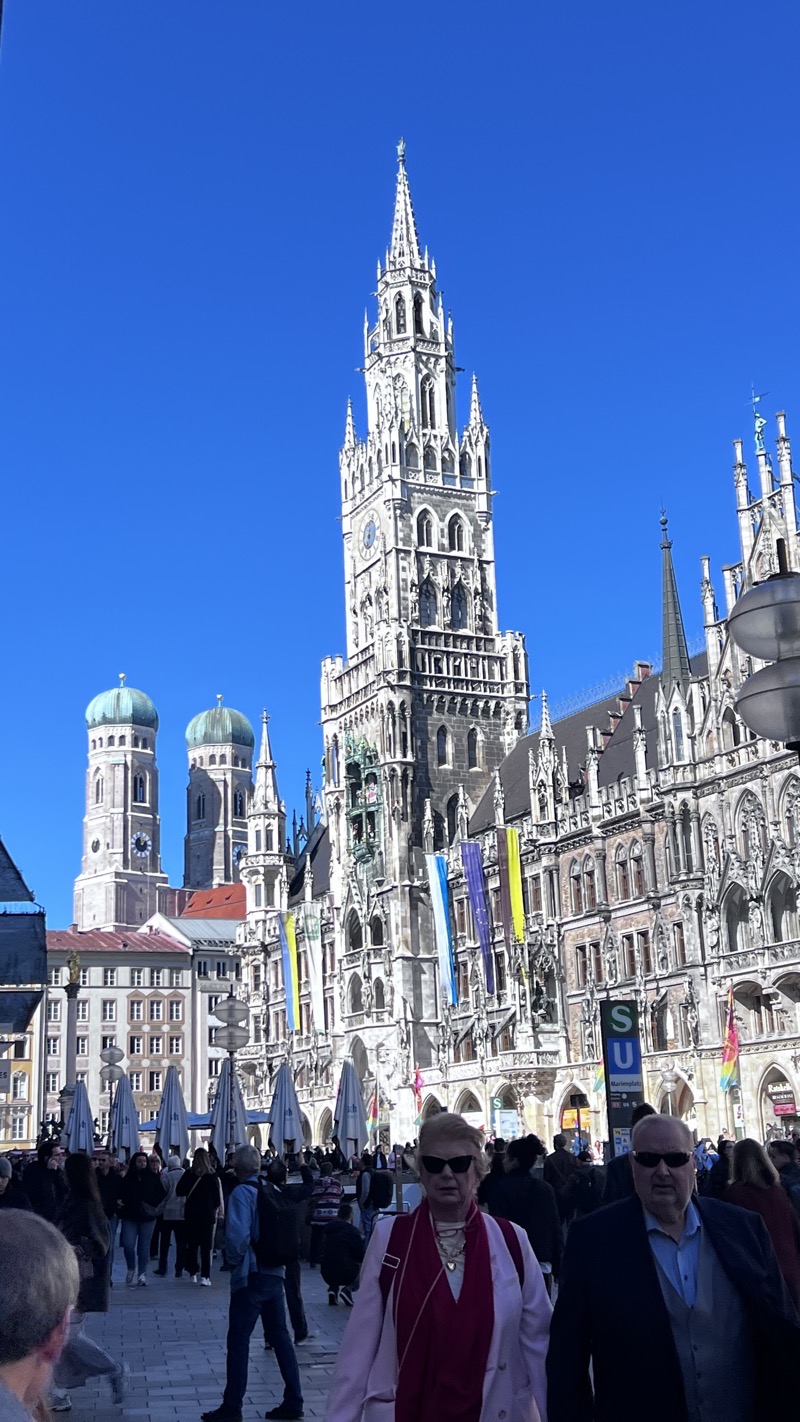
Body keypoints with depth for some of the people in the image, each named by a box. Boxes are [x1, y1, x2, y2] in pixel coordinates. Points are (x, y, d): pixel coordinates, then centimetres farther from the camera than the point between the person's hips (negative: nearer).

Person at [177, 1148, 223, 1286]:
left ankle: (193, 1273, 19)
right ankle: (204, 1276, -4)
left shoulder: (189, 1174, -6)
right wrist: (214, 1207, 13)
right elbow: (218, 1197, -4)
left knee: (192, 1245, 15)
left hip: (191, 1214, 1)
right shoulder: (212, 1175, -7)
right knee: (206, 1246, 2)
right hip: (208, 1214, -1)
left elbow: (179, 1191, -1)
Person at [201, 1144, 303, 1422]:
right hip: (275, 1273, 7)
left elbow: (237, 1235, -21)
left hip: (251, 1276, -7)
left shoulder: (242, 1193, -11)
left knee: (238, 1341, 1)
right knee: (279, 1336, 13)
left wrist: (234, 1260, -4)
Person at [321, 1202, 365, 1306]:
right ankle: (347, 1288, -3)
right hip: (345, 1274, -6)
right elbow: (361, 1257, -6)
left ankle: (332, 1288, 11)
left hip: (327, 1275, 6)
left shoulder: (329, 1231, 11)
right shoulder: (351, 1230, -8)